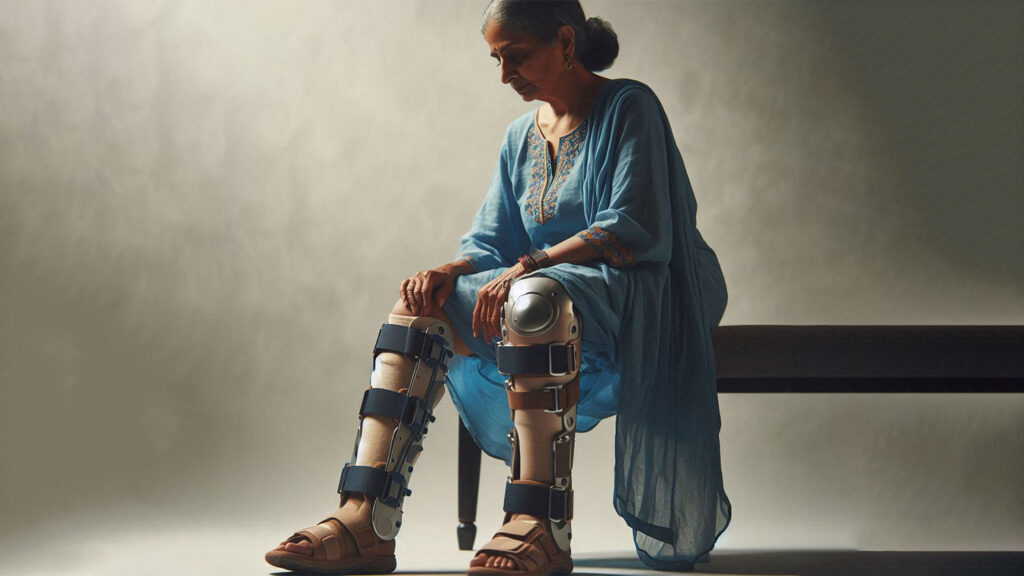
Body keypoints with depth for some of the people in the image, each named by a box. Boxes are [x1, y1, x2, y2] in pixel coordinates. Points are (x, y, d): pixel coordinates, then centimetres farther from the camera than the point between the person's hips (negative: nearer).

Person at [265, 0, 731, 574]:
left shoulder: (629, 107, -6)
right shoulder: (522, 136, 15)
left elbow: (631, 231, -17)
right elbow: (489, 242, 11)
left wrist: (528, 266, -25)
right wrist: (449, 272, -13)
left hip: (634, 294, -7)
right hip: (547, 288, 7)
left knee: (533, 298, -38)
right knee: (421, 306, -13)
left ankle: (541, 525, -41)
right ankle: (366, 522, -25)